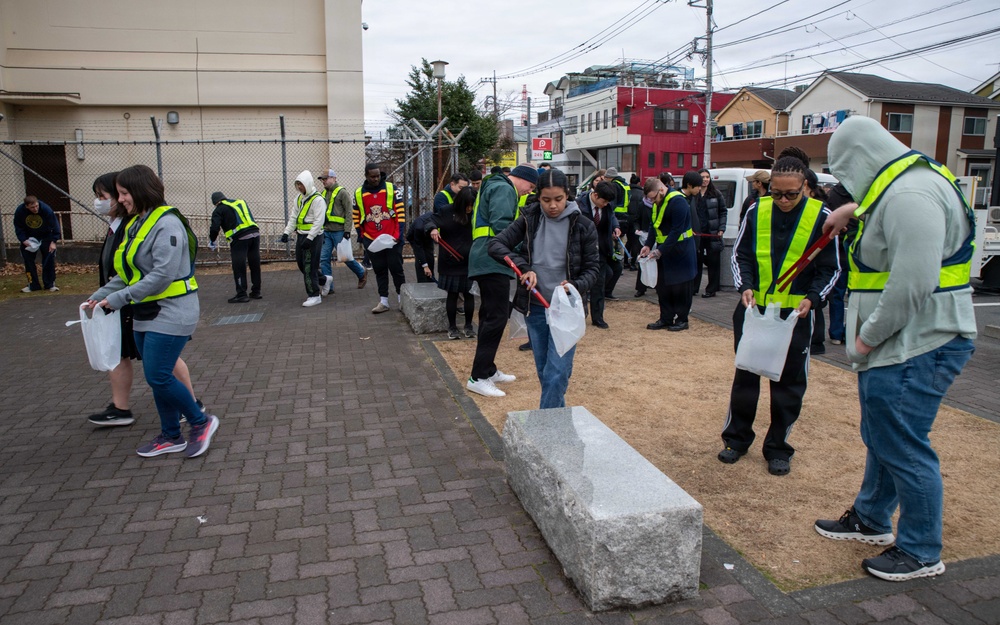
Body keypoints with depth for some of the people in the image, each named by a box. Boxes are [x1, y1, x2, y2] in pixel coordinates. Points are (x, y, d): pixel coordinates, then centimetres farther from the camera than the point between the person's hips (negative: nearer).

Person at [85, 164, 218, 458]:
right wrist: (100, 295, 4)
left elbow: (162, 275, -24)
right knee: (157, 378, 12)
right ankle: (170, 437, 25)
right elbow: (128, 273, 15)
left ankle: (202, 422, 9)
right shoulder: (136, 224, 13)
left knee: (158, 377, -9)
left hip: (170, 314, -9)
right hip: (147, 315, 9)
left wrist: (118, 299, -20)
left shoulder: (166, 224, -17)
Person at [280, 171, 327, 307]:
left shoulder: (318, 200, -15)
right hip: (300, 236, 9)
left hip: (313, 237, -9)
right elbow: (294, 217, 18)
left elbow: (319, 221, -20)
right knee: (301, 264, 14)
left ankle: (314, 296, 1)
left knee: (309, 266, -7)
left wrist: (309, 238, -23)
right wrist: (287, 232, 7)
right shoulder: (299, 198, 13)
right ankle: (323, 280, 33)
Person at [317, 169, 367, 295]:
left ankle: (362, 274, 26)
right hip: (326, 231, 7)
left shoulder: (342, 193, -6)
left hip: (339, 231, -7)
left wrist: (347, 230, -17)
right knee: (324, 258, 1)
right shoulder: (323, 194, 15)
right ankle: (327, 286, 7)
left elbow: (348, 213, -11)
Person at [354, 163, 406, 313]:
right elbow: (357, 217, 11)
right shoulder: (358, 193, 4)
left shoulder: (391, 189, -3)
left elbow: (401, 212, -4)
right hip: (371, 241, 2)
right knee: (379, 271, 9)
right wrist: (361, 236, 8)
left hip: (392, 239, -2)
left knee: (396, 269, 2)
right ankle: (383, 301, 15)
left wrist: (400, 234, -10)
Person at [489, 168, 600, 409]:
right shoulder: (529, 219, -1)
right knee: (544, 371, 14)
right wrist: (524, 268, -19)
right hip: (535, 306, 3)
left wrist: (576, 286, -21)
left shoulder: (583, 226, -6)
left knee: (557, 373, -9)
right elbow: (496, 245, -5)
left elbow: (592, 268, 0)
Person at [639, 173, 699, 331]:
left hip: (680, 250, -8)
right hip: (664, 249, 8)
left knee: (680, 286, 1)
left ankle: (682, 319, 12)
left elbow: (676, 231, -23)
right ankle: (666, 319, 19)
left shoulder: (678, 202, -21)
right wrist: (648, 245, -1)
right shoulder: (658, 202, 6)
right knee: (662, 285, 10)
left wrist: (660, 251, -23)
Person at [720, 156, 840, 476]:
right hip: (753, 307, 2)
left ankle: (778, 449, 22)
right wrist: (745, 287, -10)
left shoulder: (821, 216, -6)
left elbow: (830, 268, 1)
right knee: (745, 374, 11)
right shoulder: (756, 211, -2)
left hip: (796, 313, -1)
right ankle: (736, 438, 26)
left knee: (789, 381, 7)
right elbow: (740, 255, 7)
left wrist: (812, 298, -15)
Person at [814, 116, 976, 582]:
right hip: (895, 346, 11)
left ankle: (922, 553, 17)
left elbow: (912, 286, -29)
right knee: (881, 438, 21)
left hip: (915, 349, -11)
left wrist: (868, 338, -19)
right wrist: (853, 210, 43)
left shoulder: (910, 196, -23)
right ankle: (871, 520, 39)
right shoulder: (900, 185, 11)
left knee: (903, 449, 0)